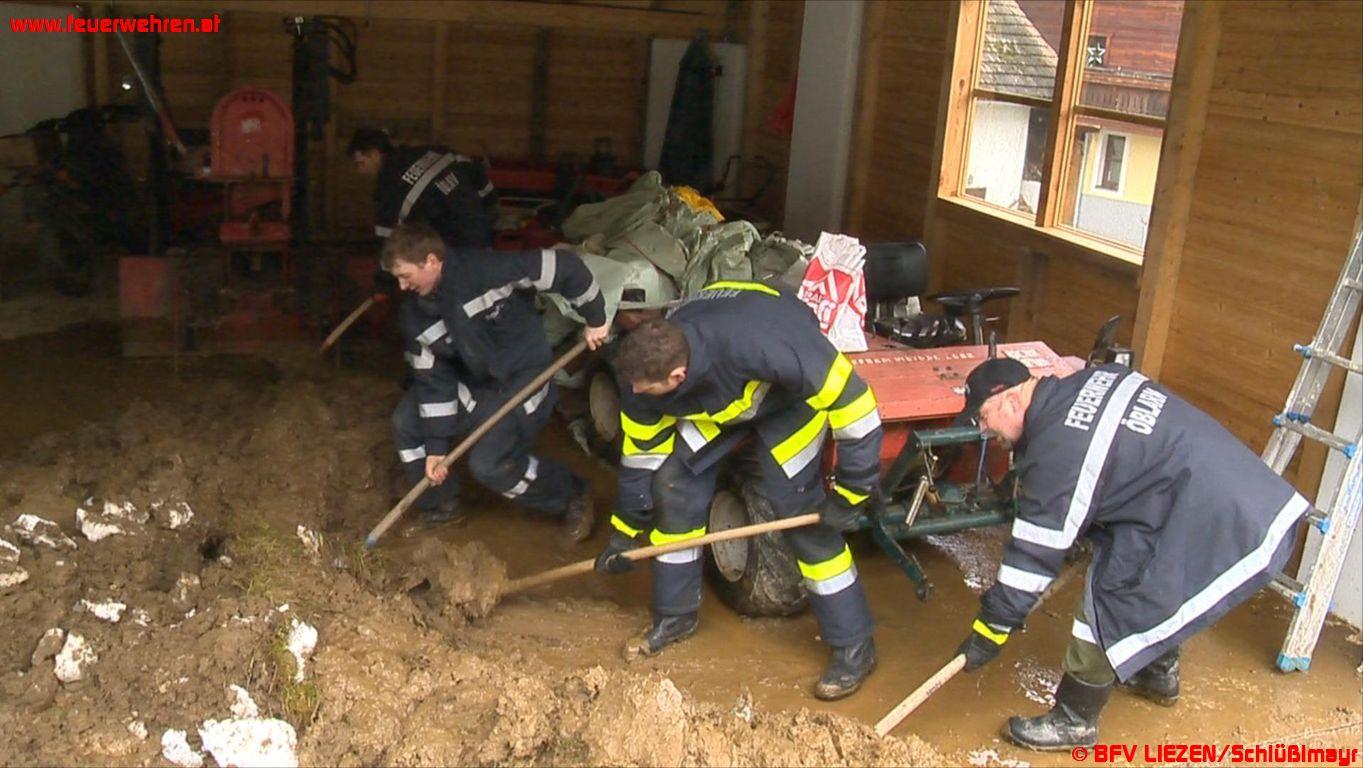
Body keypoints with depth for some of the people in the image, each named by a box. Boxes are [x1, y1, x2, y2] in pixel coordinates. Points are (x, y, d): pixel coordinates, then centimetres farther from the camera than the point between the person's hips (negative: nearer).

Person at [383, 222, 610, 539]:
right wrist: (436, 445, -8)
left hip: (525, 378, -7)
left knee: (488, 464, -22)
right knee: (405, 423, -2)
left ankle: (572, 497, 3)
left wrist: (595, 318, -17)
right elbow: (433, 378, -4)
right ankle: (440, 504, 20)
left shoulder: (487, 270, -29)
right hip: (475, 383, 7)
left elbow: (563, 266, -26)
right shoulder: (415, 314, -8)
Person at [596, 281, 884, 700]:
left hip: (792, 387, -5)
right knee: (672, 484, -5)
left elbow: (850, 396, -36)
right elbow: (641, 452, -7)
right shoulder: (644, 373, -26)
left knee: (800, 506, -14)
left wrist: (851, 490, -31)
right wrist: (626, 533, 3)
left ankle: (854, 647, 1)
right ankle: (675, 615, 17)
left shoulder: (758, 347, -46)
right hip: (716, 398, 5)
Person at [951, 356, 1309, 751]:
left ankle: (1074, 722, 13)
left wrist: (991, 628, -8)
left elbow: (1035, 553, -17)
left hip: (1221, 530, -10)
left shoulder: (1059, 448, -21)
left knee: (1108, 605, -3)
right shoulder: (1085, 384, 6)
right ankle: (1159, 674, 51)